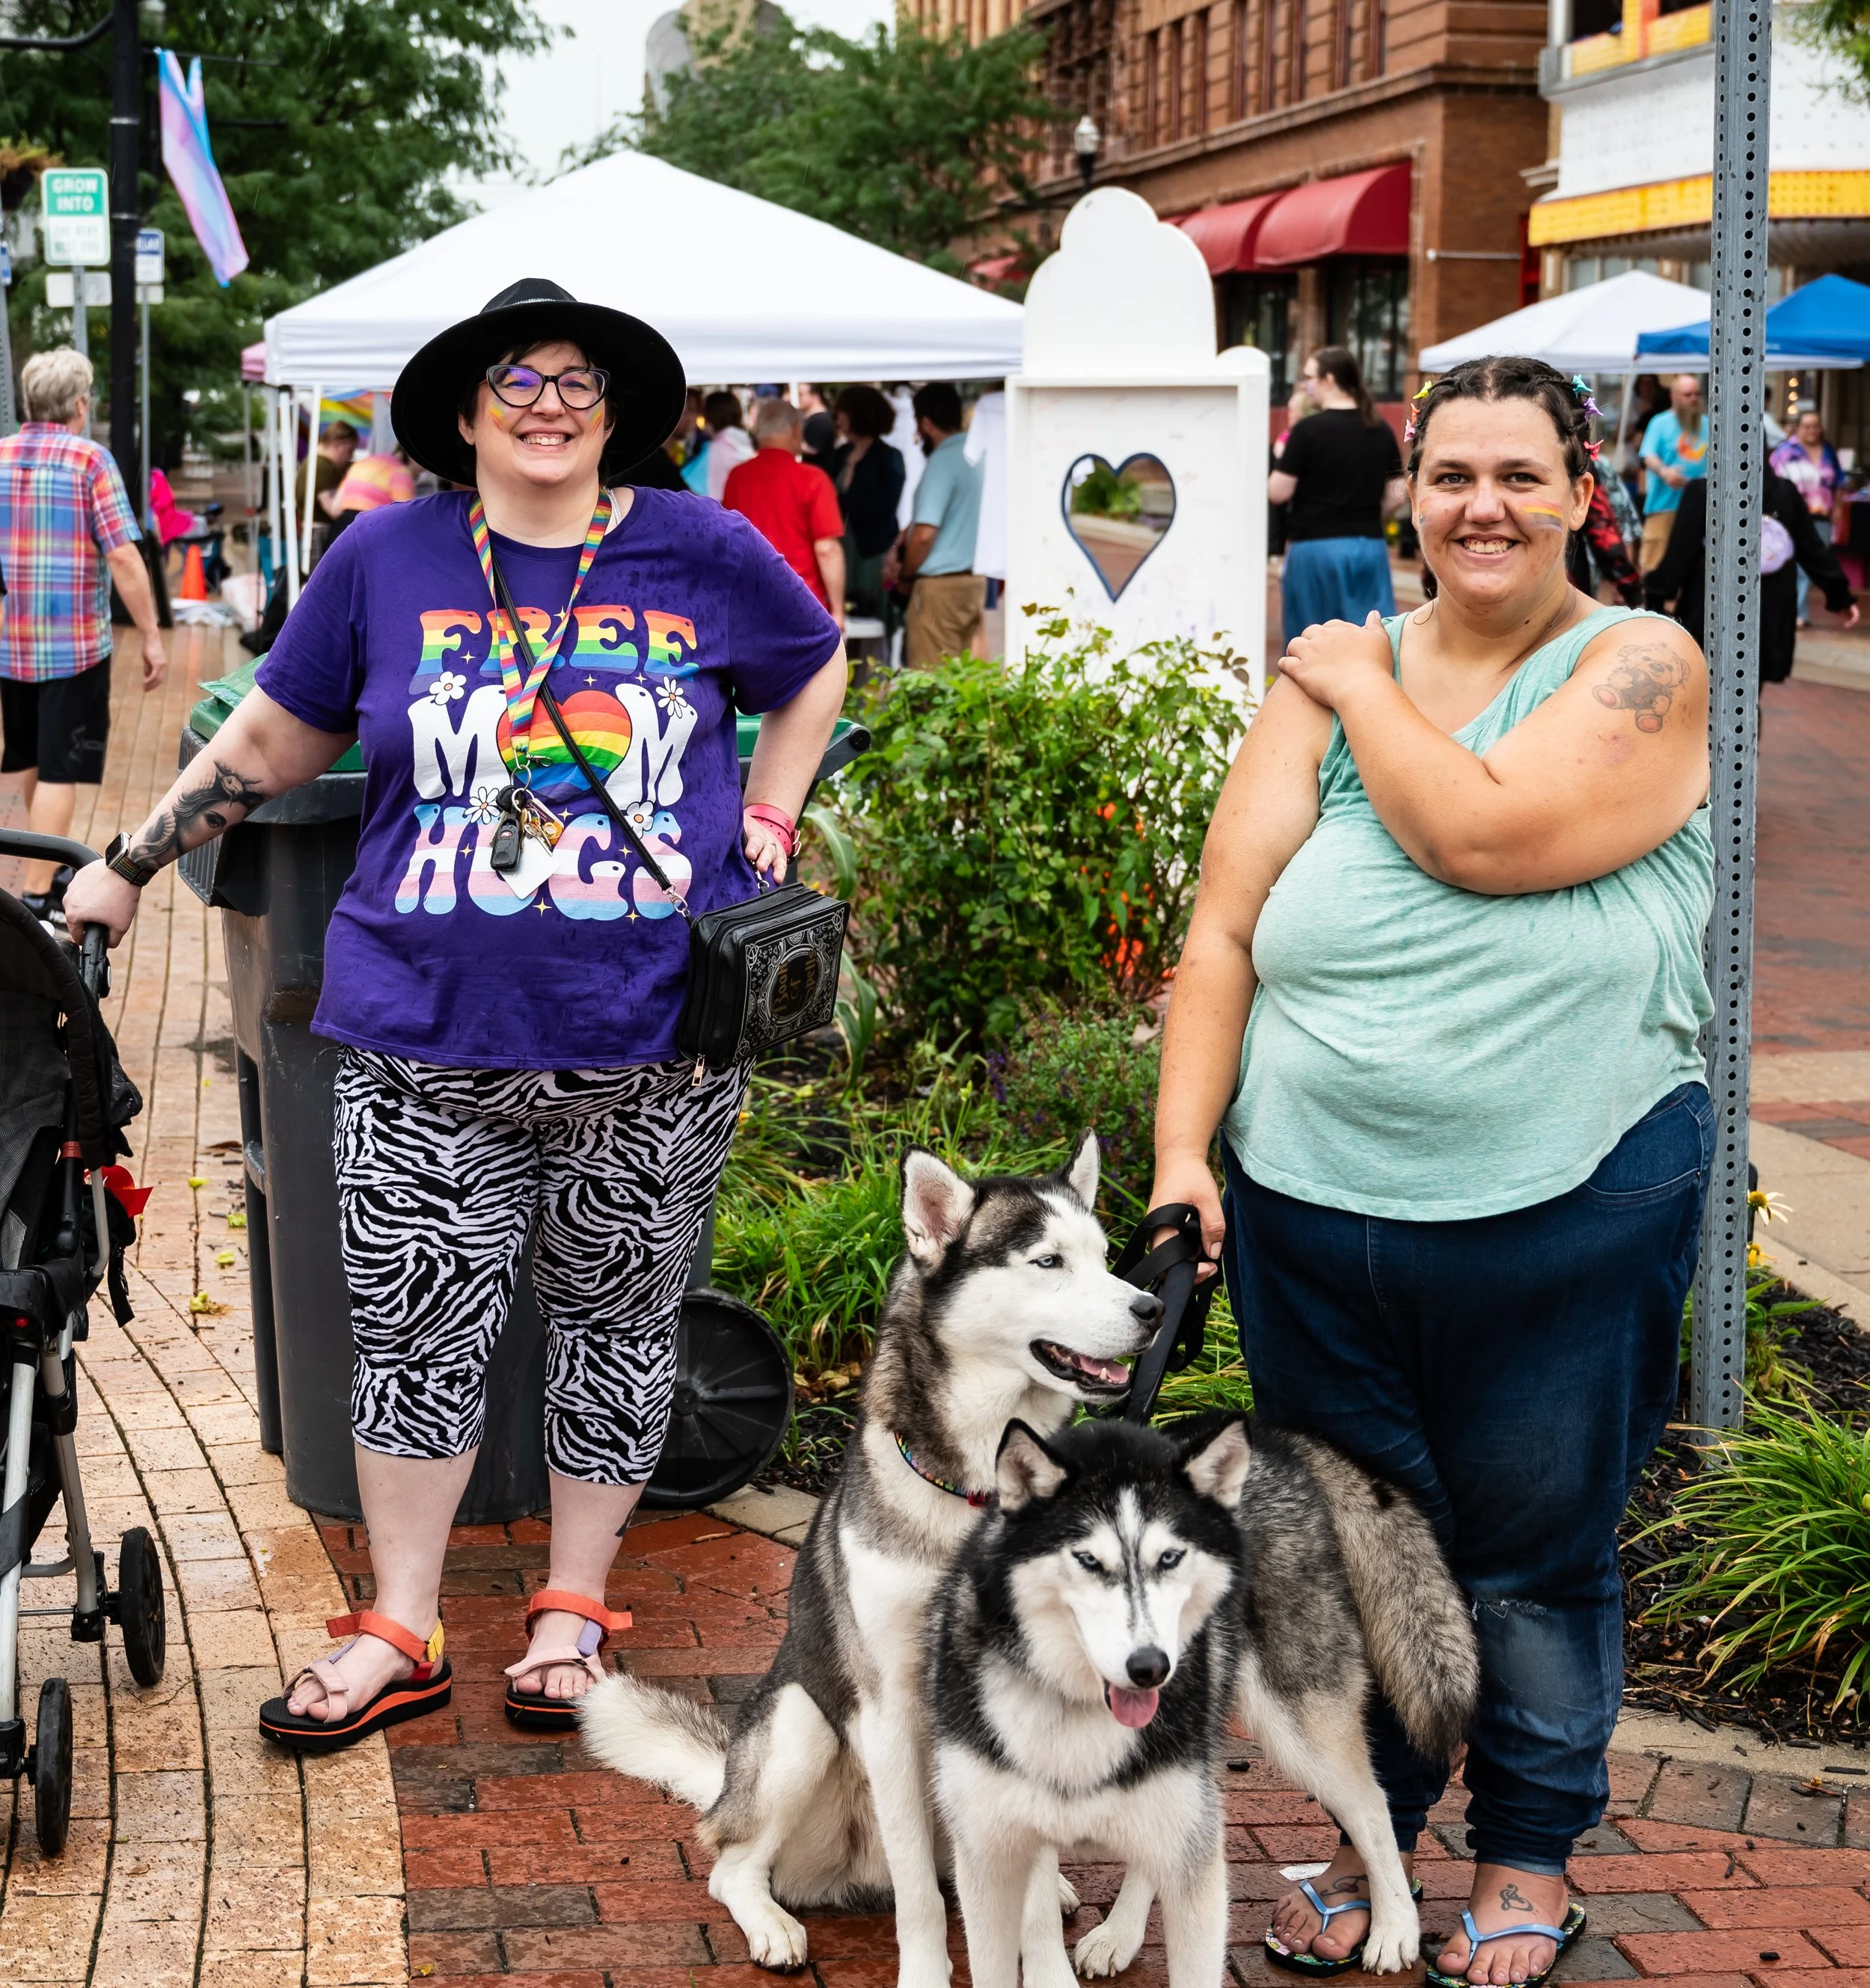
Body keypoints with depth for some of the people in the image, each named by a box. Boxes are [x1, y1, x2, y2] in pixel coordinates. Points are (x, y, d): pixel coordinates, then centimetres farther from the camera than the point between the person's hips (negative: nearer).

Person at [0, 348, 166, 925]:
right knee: (60, 771, -1)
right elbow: (123, 558, -17)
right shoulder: (90, 460, -11)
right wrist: (151, 636, -11)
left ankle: (50, 868, 38)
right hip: (74, 643, -6)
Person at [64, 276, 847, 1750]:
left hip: (646, 1039, 0)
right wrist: (130, 868, 12)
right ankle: (400, 1636, 19)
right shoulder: (389, 558, 2)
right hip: (427, 1038, 0)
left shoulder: (703, 555, 1)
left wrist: (766, 822, 9)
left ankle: (574, 1611, 27)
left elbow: (816, 672, 20)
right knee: (419, 1328, 5)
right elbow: (275, 738, 11)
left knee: (617, 1326, 11)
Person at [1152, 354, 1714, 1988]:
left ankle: (1530, 1854, 31)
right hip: (1310, 1209, 3)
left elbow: (1482, 835, -21)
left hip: (1564, 1222, -3)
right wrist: (1181, 1149, -5)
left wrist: (1368, 690, -6)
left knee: (1534, 1557, 10)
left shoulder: (1641, 670, -4)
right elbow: (1223, 927, 4)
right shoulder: (1331, 674, 7)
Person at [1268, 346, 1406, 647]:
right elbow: (1396, 496, 8)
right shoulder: (1381, 430, 6)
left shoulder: (1308, 430, -10)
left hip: (1315, 547, -4)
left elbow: (1278, 492, -10)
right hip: (1369, 546, 4)